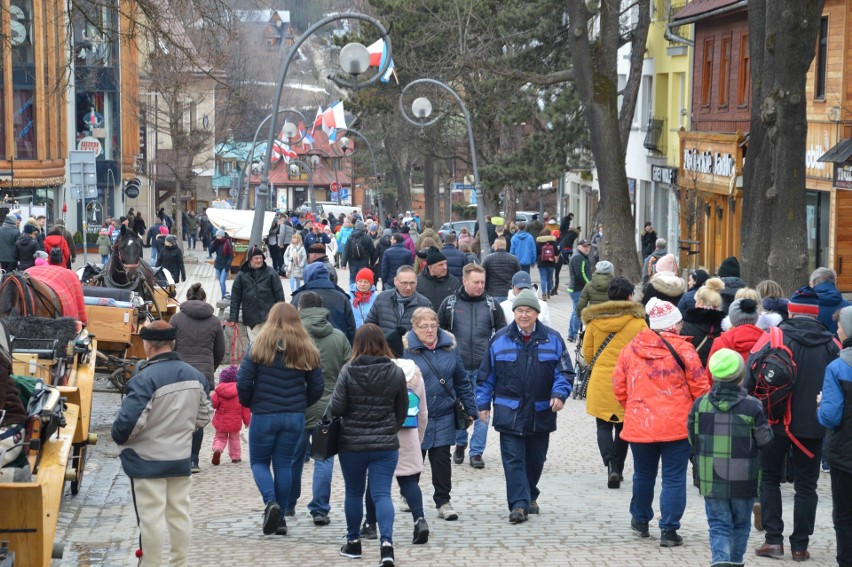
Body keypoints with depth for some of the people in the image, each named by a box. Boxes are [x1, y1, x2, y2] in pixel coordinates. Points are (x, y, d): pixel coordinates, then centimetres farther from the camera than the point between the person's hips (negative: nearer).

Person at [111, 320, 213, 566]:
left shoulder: (145, 378, -21)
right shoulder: (195, 375, 3)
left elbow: (129, 420, -24)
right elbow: (204, 415, 13)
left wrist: (119, 438, -5)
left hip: (147, 461, -7)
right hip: (182, 458, 7)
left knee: (151, 518, 0)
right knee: (179, 514, 14)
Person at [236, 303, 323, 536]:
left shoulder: (259, 346, -6)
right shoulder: (307, 350, 3)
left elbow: (243, 381, -10)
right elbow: (317, 388, 3)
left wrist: (248, 403, 7)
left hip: (263, 415, -3)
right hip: (295, 417, 3)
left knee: (259, 462, 12)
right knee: (284, 464, 11)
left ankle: (271, 502, -12)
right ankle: (279, 517, 11)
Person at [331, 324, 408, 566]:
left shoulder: (348, 371, -11)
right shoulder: (396, 372, -3)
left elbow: (336, 408, -12)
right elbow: (402, 411, 6)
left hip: (351, 444, -1)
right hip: (386, 445, 1)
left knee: (354, 493, 15)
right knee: (382, 493, -1)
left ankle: (353, 542, 26)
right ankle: (387, 541, -19)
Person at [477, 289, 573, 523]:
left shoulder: (552, 339, 3)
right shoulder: (500, 339, 2)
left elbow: (565, 371, 3)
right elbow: (487, 374, 7)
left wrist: (559, 393, -14)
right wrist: (483, 403, 5)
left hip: (541, 413, 2)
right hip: (509, 413, -2)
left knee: (536, 458, 13)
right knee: (513, 459, -9)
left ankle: (530, 497, 32)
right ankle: (519, 504, -10)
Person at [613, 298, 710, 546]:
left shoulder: (631, 348, 3)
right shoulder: (683, 349, -9)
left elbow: (619, 386, 9)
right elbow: (700, 386, -5)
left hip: (639, 424, 4)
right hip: (676, 425, -4)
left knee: (643, 475, 21)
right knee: (674, 478, 2)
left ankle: (640, 520, 37)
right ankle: (669, 530, 0)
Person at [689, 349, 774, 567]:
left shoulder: (700, 405, -5)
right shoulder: (752, 406, -12)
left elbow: (692, 439, 4)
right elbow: (764, 439, -5)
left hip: (711, 481, 1)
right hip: (744, 482, -1)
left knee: (718, 525, 4)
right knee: (741, 524, 19)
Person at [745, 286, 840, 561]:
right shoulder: (831, 344, 1)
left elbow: (752, 374, -10)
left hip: (776, 421, -2)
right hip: (813, 425, 2)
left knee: (770, 478, 13)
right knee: (806, 484, 10)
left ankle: (773, 539, 6)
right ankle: (800, 545, 9)